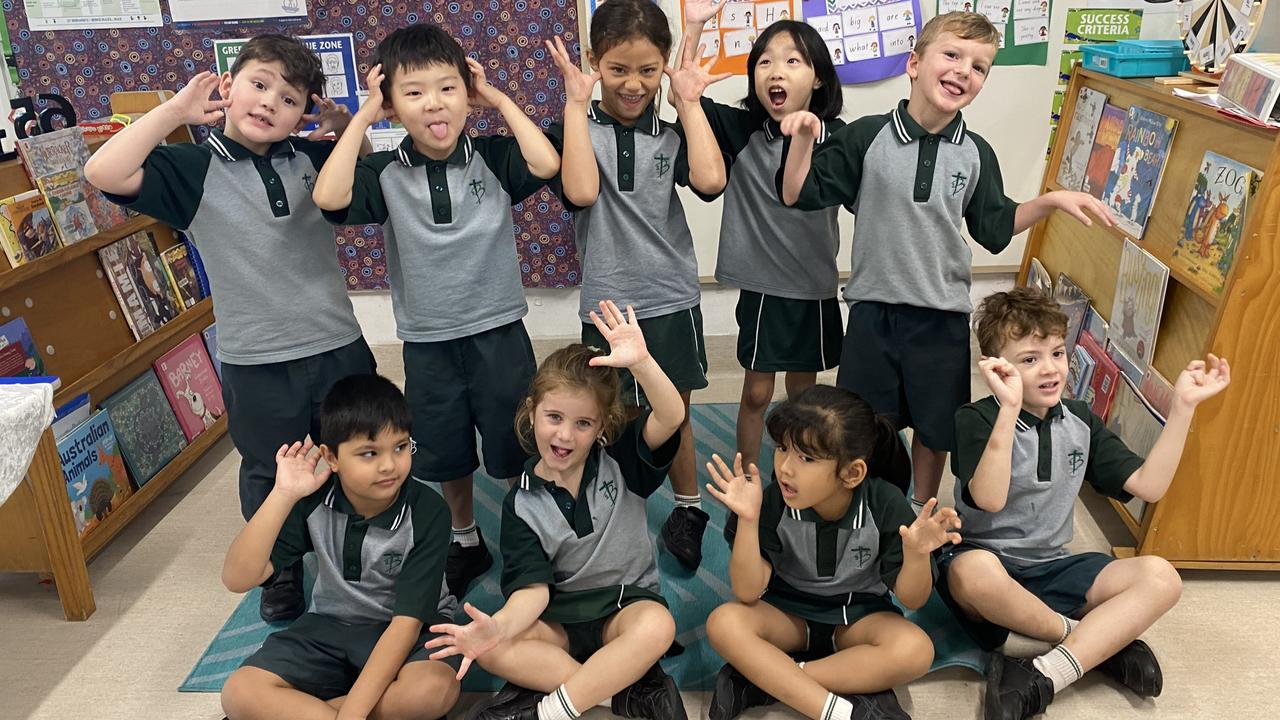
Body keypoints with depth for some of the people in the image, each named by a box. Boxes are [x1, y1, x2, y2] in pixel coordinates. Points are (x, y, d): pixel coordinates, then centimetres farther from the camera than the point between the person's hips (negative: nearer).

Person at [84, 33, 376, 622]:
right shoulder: (193, 169, -8)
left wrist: (345, 125, -1)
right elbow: (104, 173, -23)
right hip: (256, 364, -2)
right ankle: (281, 570, 42)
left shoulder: (311, 157, 2)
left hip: (339, 348, 3)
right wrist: (177, 109, -19)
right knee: (269, 480, 17)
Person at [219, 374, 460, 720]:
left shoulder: (426, 511, -22)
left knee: (435, 690, -35)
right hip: (331, 625, 2)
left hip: (409, 629, -2)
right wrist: (283, 496, -29)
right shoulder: (315, 501, -14)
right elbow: (237, 579, -19)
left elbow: (407, 620, -22)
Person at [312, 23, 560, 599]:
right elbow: (329, 198, -22)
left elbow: (546, 164, -23)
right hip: (426, 341, 2)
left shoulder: (494, 158, -6)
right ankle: (465, 540, 42)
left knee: (515, 450, 13)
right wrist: (361, 119, -15)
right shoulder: (385, 174, -5)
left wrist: (500, 100, -14)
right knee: (445, 456, 19)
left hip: (498, 331, -1)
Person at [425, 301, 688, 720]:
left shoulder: (620, 460, -8)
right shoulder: (522, 502, -6)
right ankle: (630, 685, -24)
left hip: (626, 600, -1)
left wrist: (640, 362, -46)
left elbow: (671, 418, -27)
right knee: (486, 647, -26)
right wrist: (500, 625, -37)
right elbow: (533, 586, -14)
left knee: (657, 625, -36)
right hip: (559, 614, 2)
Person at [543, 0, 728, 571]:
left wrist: (689, 102, -12)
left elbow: (709, 181, -20)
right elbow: (580, 192, -24)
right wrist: (576, 104, -18)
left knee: (675, 415, 15)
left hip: (671, 299, 2)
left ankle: (688, 511, 34)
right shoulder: (575, 130, -4)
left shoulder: (672, 131, 0)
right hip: (607, 304, -1)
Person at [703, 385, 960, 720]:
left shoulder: (885, 505, -22)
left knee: (915, 650, -31)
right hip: (789, 611, 0)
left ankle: (763, 681, -25)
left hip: (859, 614, 0)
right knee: (723, 623, -28)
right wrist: (748, 520, -36)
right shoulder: (773, 502, -21)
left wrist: (917, 554, -37)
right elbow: (749, 593, -23)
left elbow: (910, 599, -15)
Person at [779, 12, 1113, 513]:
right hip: (873, 309, -2)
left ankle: (924, 511, 40)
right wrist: (802, 138, -20)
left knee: (936, 428, 17)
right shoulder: (866, 137, -8)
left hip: (944, 317, 3)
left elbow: (994, 229, 11)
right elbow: (799, 195, -6)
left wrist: (1050, 201, 0)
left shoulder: (976, 154, 1)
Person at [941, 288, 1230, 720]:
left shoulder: (1080, 421, 8)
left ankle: (1040, 680, -29)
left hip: (1051, 569, 6)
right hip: (987, 565, -5)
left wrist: (1183, 405, -4)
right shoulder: (976, 419, -11)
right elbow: (988, 500, -27)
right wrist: (1009, 408, -34)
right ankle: (1102, 642, -14)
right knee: (975, 570, -41)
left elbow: (1148, 485, 1)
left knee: (1160, 577, -17)